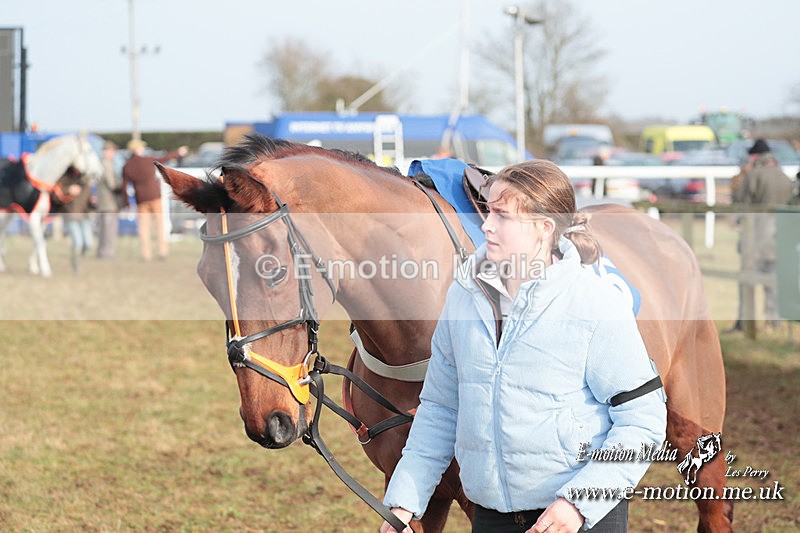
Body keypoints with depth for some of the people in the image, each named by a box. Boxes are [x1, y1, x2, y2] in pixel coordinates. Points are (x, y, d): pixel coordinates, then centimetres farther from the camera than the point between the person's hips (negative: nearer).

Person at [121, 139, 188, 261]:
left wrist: (126, 203, 11)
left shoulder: (126, 167, 1)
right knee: (159, 223, 4)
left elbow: (124, 186, 2)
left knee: (144, 226, 5)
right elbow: (165, 158, 8)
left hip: (141, 199, 2)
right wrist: (178, 153, 24)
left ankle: (146, 253, 0)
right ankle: (162, 251, -2)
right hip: (154, 196, -2)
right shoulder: (148, 160, -5)